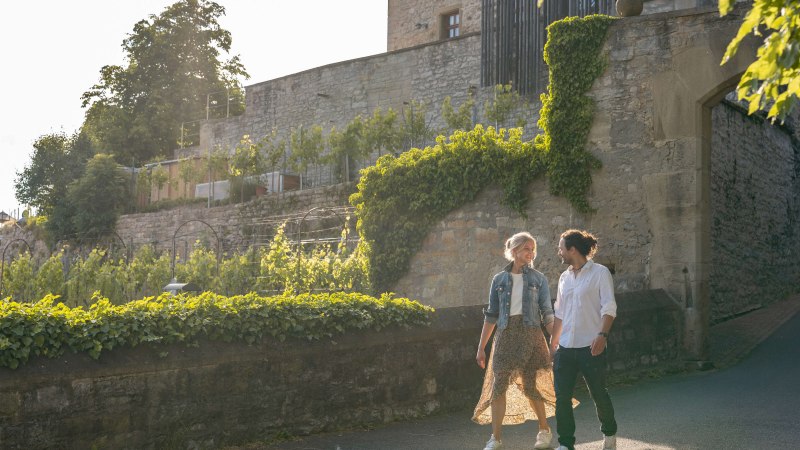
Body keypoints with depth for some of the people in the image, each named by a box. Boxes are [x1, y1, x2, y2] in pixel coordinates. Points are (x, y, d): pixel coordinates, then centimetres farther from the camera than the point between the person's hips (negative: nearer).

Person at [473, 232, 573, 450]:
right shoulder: (499, 280, 6)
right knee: (498, 386, -3)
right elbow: (491, 316, 9)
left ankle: (544, 430, 25)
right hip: (506, 335, 1)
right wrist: (481, 348, 8)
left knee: (531, 387, 3)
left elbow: (547, 313, 2)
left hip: (531, 335, -1)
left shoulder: (538, 279, 4)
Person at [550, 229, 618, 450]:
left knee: (598, 393, 7)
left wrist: (602, 335, -24)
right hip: (565, 348, 5)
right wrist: (553, 343, 18)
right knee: (562, 397, 0)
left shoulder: (599, 272, -4)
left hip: (591, 346, -5)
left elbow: (609, 307, -11)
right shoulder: (564, 277, 12)